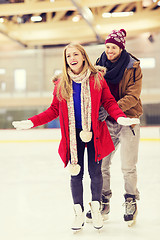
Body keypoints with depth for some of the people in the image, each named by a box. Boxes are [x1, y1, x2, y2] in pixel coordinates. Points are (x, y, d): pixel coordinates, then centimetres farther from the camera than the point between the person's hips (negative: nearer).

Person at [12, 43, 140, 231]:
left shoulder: (97, 79, 0)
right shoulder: (61, 83, 4)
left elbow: (109, 102, 0)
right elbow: (54, 110, 7)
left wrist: (120, 117, -19)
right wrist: (32, 122, -2)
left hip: (94, 133, -1)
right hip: (73, 135, 1)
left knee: (95, 172, 5)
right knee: (76, 173, 6)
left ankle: (96, 208, 27)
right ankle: (79, 212, 22)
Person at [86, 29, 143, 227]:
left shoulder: (133, 67, -7)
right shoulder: (100, 65, 5)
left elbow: (133, 96, -14)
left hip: (128, 121, -4)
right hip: (106, 122, 4)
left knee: (128, 167, 0)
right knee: (101, 164, 5)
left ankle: (131, 203, 20)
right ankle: (103, 204, 20)